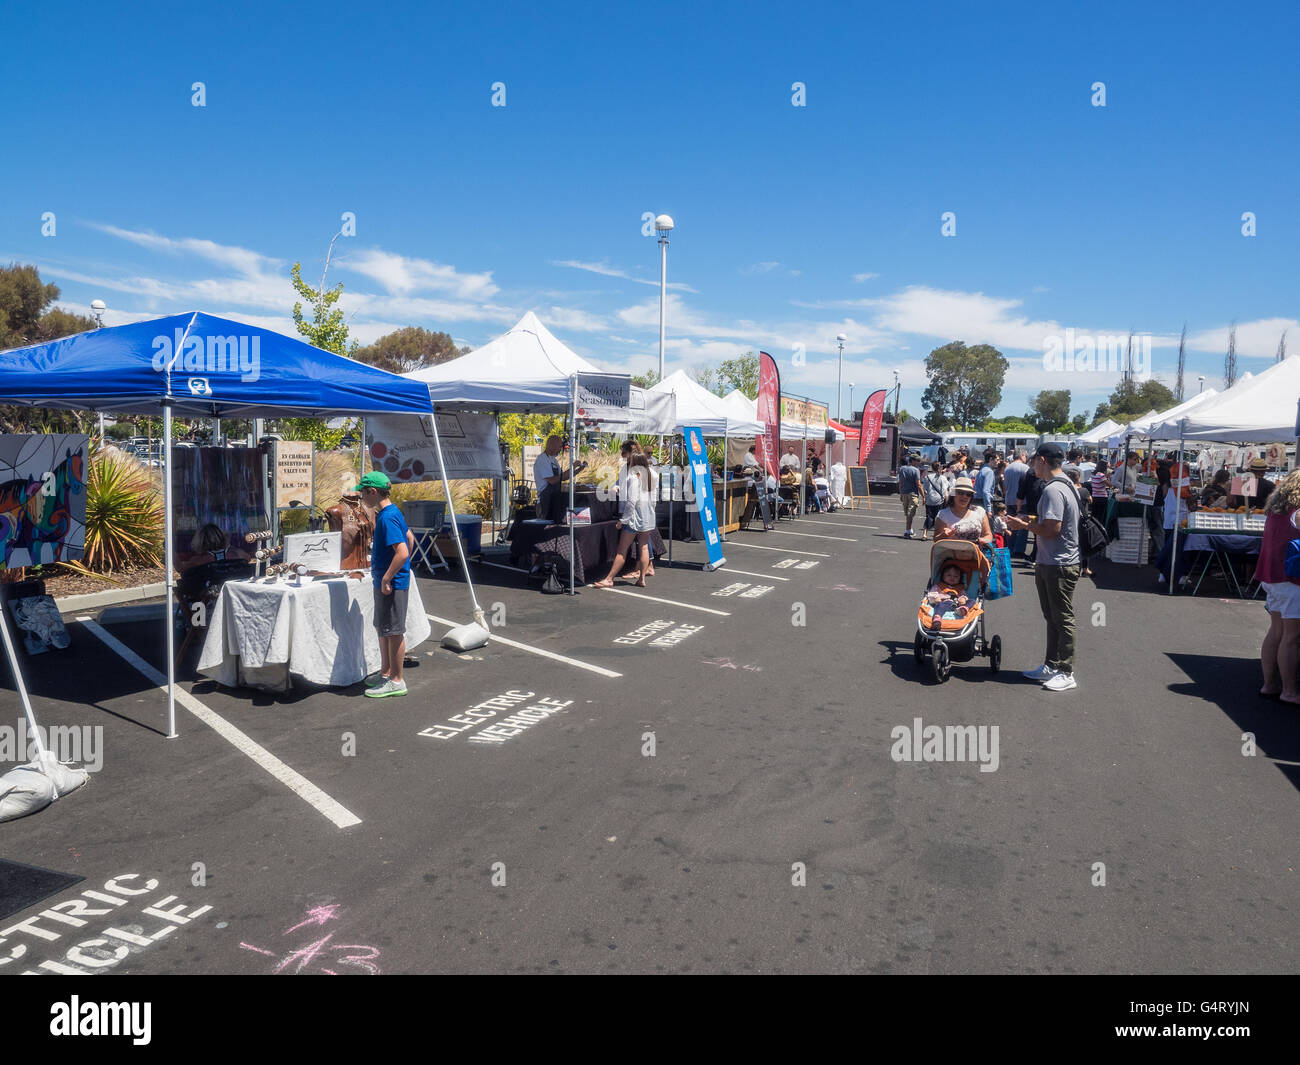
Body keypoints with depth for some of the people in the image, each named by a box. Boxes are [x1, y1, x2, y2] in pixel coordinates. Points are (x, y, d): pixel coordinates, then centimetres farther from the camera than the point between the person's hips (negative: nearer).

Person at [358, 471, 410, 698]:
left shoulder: (387, 517, -20)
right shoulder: (392, 511, 10)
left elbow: (402, 552, -28)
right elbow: (408, 537, 23)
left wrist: (387, 579, -22)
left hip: (392, 584, -10)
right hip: (384, 582, 10)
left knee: (394, 632, -1)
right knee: (383, 629, 19)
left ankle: (396, 682, 9)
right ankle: (385, 673, 31)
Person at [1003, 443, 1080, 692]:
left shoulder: (1053, 490, -20)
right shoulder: (1066, 485, 13)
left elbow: (1051, 530, -24)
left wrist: (1025, 525, -10)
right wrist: (1032, 522, 12)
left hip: (1059, 566, -11)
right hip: (1050, 563, 11)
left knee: (1062, 618, -2)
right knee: (1052, 617, 17)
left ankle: (1066, 673, 6)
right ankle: (1051, 666, 26)